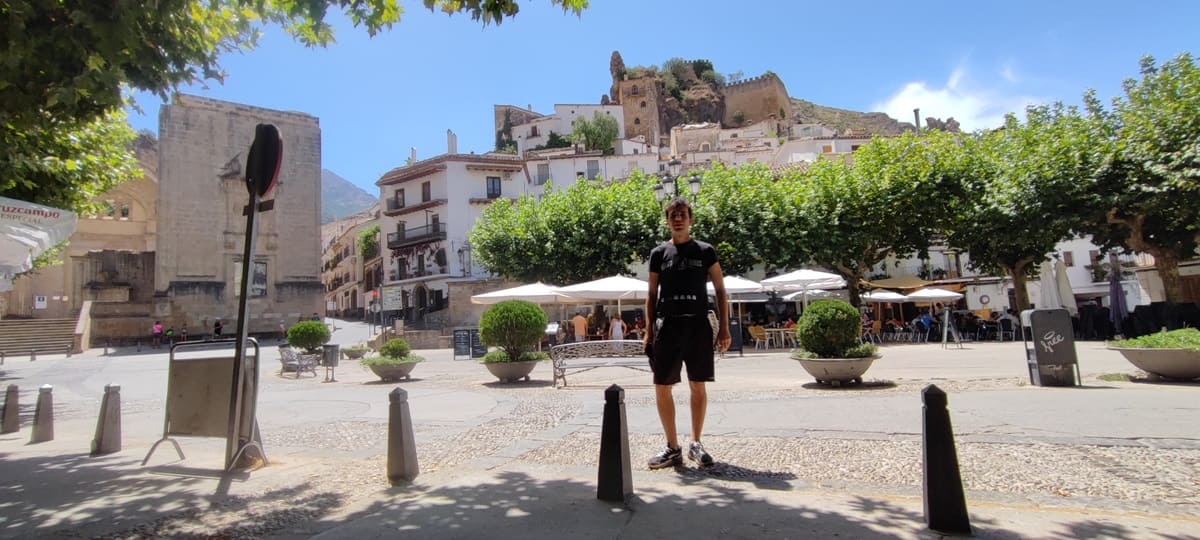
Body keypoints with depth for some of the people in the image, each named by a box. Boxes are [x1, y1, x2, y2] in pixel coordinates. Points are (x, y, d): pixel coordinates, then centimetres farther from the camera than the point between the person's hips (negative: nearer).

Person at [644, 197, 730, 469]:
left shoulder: (705, 251, 5)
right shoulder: (659, 253, 9)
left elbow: (720, 291, 7)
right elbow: (652, 296, 12)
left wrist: (724, 328, -1)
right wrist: (649, 331, 5)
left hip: (698, 326, -1)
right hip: (667, 326, 1)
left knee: (698, 386, 4)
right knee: (662, 387, 0)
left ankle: (696, 443, 20)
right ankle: (673, 448, 13)